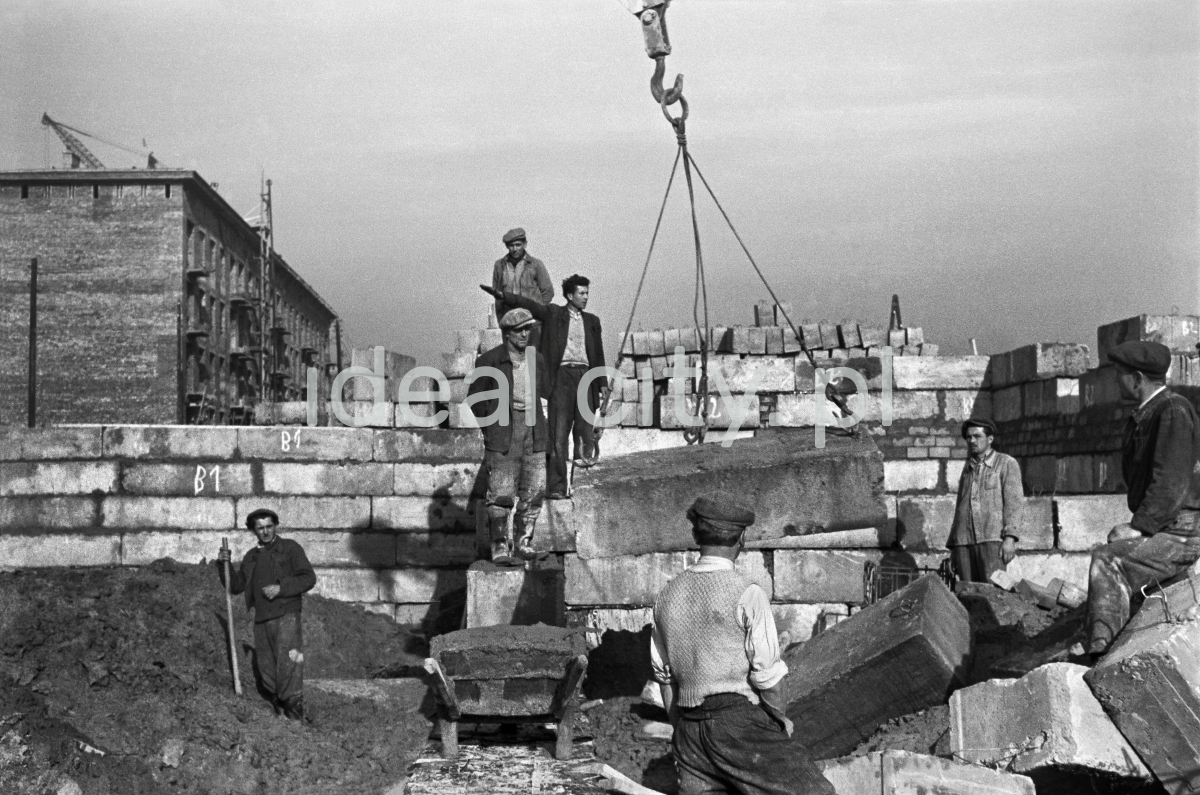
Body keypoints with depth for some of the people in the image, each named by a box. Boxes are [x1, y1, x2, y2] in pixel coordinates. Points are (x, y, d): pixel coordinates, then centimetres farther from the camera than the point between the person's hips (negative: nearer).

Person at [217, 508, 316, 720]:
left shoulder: (289, 548, 6)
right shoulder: (251, 557, 21)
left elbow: (309, 578, -2)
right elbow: (235, 585, 21)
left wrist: (280, 588, -12)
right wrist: (224, 565, 6)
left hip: (286, 614, -5)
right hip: (261, 619, 6)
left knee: (287, 662, -17)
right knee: (265, 667, 3)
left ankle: (295, 709, -17)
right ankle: (279, 712, 11)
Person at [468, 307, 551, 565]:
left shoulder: (537, 359, 6)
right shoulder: (490, 360, -6)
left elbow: (546, 391, 23)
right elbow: (474, 398, 3)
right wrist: (490, 426, 4)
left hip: (532, 428, 4)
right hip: (502, 429, -4)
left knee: (535, 488, 4)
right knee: (501, 491, -8)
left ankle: (524, 542, 16)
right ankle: (500, 547, -2)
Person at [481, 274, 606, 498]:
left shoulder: (592, 321, 18)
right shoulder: (553, 314, 8)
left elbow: (598, 355, 19)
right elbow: (528, 304, -4)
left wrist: (603, 384, 13)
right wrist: (501, 294, -18)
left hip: (585, 375, 3)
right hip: (562, 375, -3)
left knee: (585, 427, -7)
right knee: (558, 433, -5)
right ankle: (556, 487, -6)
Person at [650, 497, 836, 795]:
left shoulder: (667, 596, 8)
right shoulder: (747, 594, -11)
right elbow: (767, 671, -11)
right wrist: (780, 718, 6)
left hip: (689, 727, 6)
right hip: (742, 723, -6)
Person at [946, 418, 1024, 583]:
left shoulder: (1007, 464, 8)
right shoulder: (967, 469, 24)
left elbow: (1014, 501, -2)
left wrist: (1010, 537, -14)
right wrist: (953, 547, 20)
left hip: (992, 538, -5)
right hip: (964, 542, 5)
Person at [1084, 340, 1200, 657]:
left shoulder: (1174, 411, -12)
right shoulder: (1142, 417, 19)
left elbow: (1172, 484, -20)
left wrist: (1138, 526, -21)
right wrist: (1135, 526, 9)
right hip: (1161, 530, 10)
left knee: (1107, 559, -24)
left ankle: (1102, 651, -28)